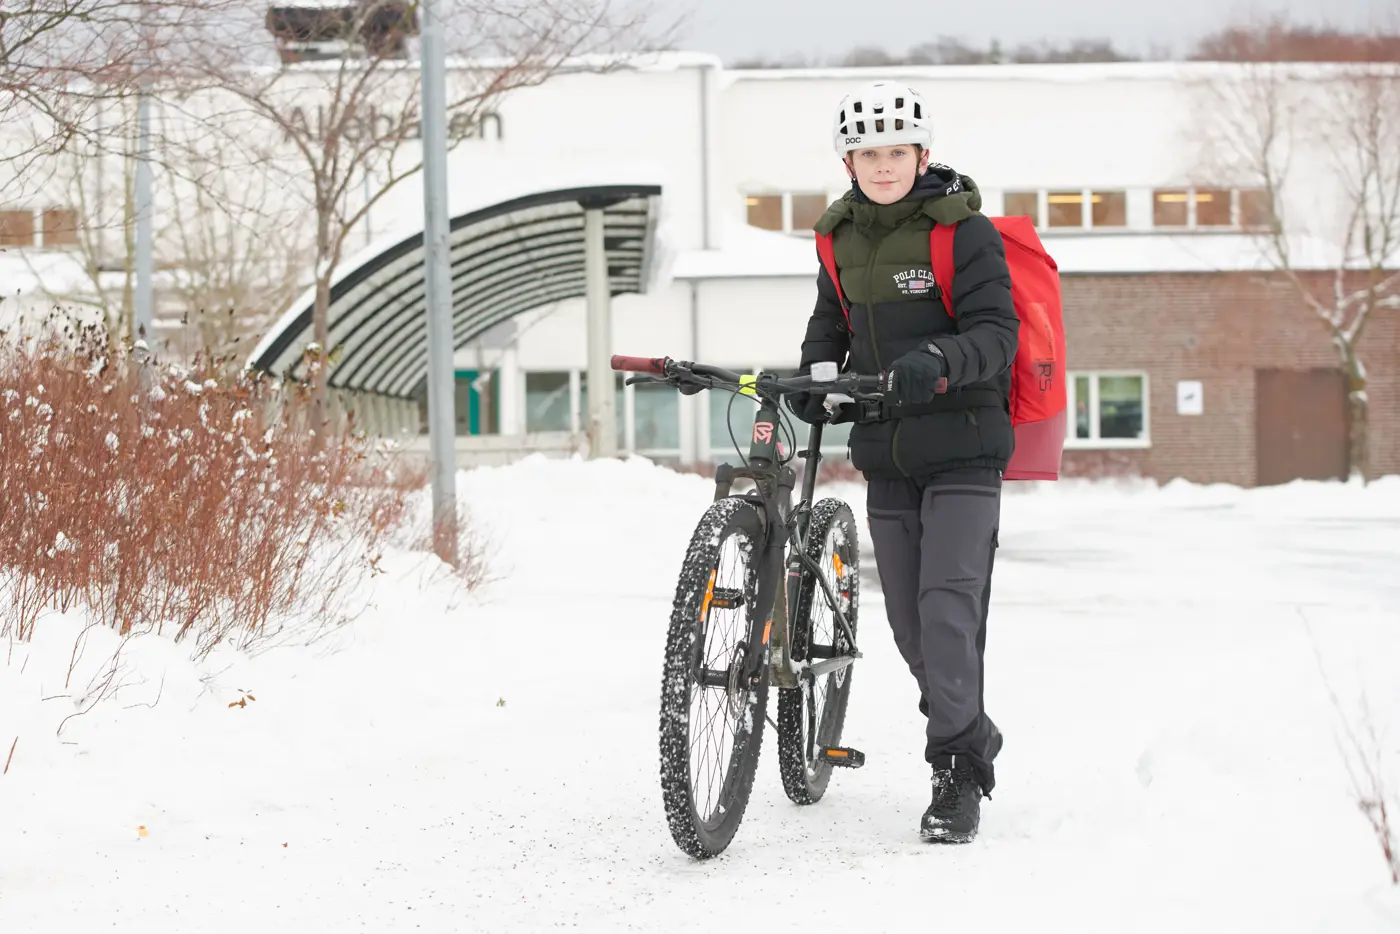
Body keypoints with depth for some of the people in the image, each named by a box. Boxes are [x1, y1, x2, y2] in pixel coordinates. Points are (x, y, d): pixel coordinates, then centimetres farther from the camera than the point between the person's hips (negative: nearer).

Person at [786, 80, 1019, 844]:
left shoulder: (963, 231, -9)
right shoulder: (842, 236, 8)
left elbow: (997, 331, -15)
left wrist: (938, 361, -34)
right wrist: (814, 374, 1)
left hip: (962, 446, -6)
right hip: (885, 451, 6)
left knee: (950, 609, -15)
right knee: (908, 622, 7)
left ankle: (959, 772, -8)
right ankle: (971, 740, 26)